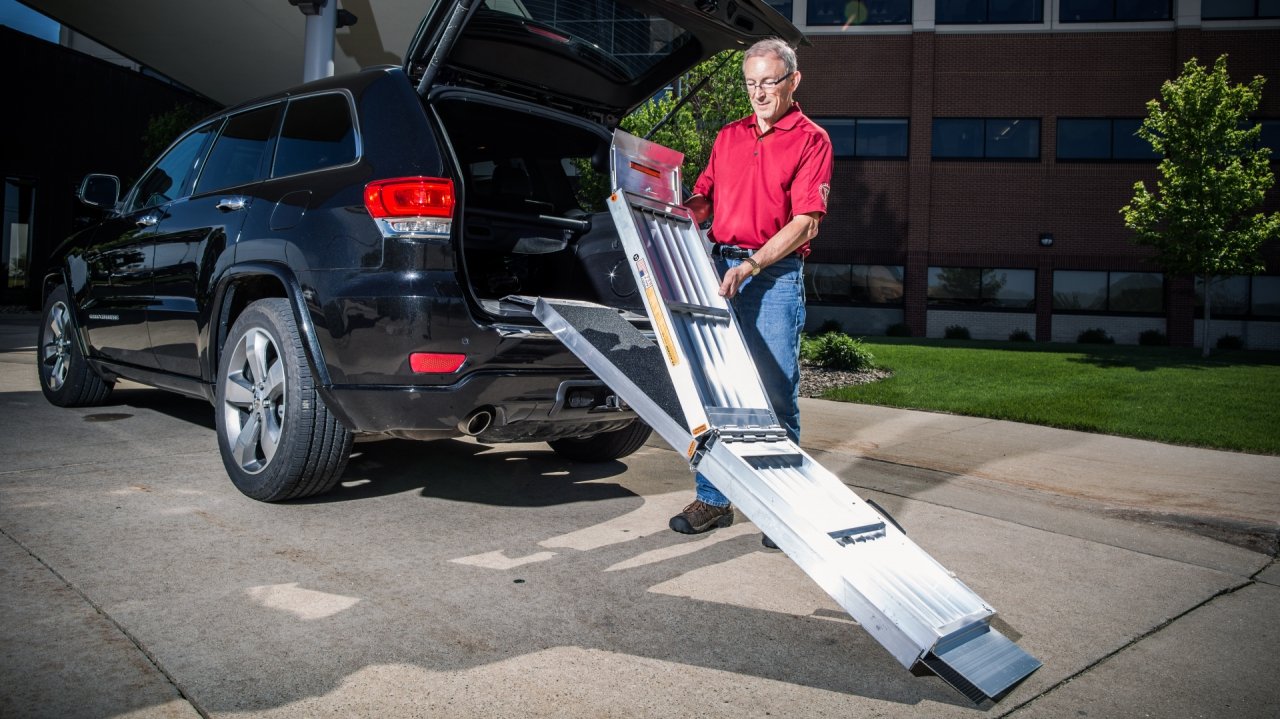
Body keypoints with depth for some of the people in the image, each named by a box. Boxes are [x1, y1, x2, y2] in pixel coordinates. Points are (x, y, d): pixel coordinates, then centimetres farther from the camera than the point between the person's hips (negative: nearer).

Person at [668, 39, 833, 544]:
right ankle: (713, 500, 18)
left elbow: (806, 222, -9)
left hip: (776, 275, -5)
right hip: (721, 267, 5)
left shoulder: (810, 140, 1)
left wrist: (752, 265, -17)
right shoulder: (728, 137, 18)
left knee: (777, 394, -2)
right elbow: (701, 200, 17)